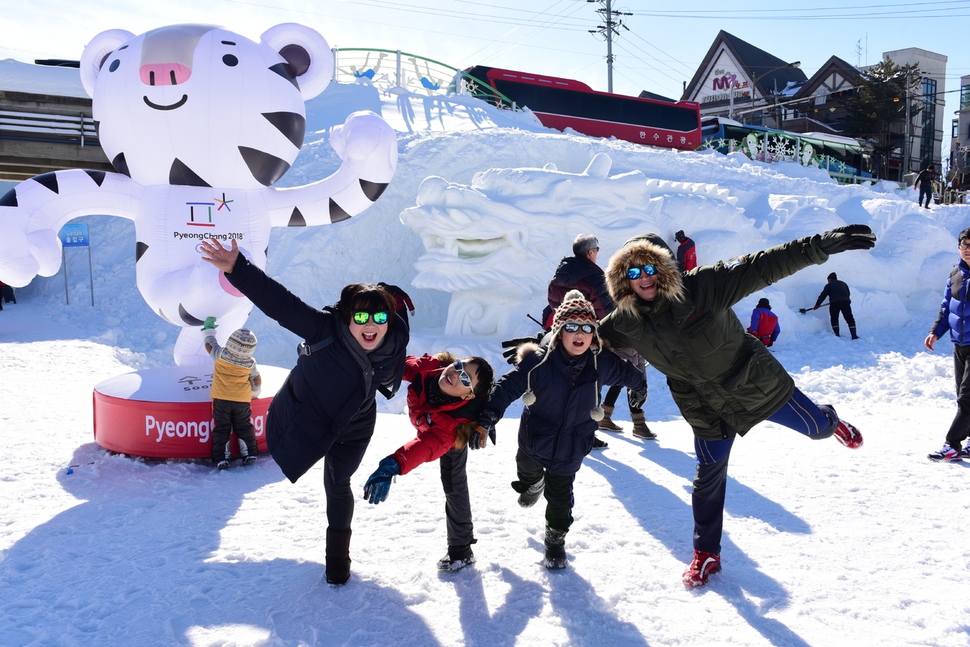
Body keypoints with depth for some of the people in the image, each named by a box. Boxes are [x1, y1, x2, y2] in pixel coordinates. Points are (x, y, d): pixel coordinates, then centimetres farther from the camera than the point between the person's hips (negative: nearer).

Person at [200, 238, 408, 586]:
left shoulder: (395, 342, -26)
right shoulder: (325, 328, -37)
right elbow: (279, 302, -46)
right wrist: (237, 269, -55)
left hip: (352, 428, 2)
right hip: (305, 415, -2)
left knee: (338, 486, 15)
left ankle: (338, 553, 41)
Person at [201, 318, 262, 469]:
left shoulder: (220, 355, -12)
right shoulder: (250, 363, -8)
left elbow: (209, 342, 4)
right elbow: (257, 380, 5)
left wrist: (208, 326, 21)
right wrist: (255, 393, 25)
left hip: (221, 400, -1)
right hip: (242, 400, 1)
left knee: (221, 429, 7)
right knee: (244, 428, 14)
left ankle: (221, 458, 5)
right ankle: (250, 454, 16)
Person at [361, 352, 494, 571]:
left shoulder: (457, 421, -51)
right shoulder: (429, 367, -41)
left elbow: (429, 445, -62)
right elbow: (406, 364, -20)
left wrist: (392, 465, -77)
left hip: (451, 439, -5)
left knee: (454, 487, 2)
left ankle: (461, 548, 18)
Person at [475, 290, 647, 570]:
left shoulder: (601, 363, -14)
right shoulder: (539, 361, -25)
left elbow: (625, 373, 9)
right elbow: (508, 386, -25)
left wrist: (640, 386, 29)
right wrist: (487, 418, -34)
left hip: (570, 449, 0)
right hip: (534, 439, 0)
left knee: (560, 495, 7)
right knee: (528, 471, 28)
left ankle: (556, 540, 31)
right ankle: (533, 484, 65)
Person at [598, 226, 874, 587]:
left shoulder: (700, 286, -25)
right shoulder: (625, 322, -13)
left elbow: (761, 268, -30)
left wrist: (820, 245, -38)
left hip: (756, 382, -2)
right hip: (708, 411, 2)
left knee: (815, 427, 15)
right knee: (708, 479, 10)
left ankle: (831, 421, 56)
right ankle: (706, 554, 32)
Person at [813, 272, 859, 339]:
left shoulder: (829, 285, 13)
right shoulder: (843, 283, 25)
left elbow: (823, 295, 8)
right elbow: (848, 293, 30)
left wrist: (817, 305, 11)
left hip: (834, 303, -3)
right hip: (845, 302, 3)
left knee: (834, 319, 13)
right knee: (850, 319, 4)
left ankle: (837, 335, 6)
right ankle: (854, 336, -4)